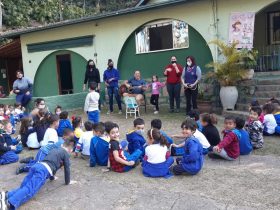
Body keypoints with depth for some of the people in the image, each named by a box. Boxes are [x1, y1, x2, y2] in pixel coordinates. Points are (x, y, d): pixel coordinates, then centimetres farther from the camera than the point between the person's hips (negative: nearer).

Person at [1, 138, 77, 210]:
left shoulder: (54, 150, 36)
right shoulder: (65, 153, 14)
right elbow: (67, 168, 15)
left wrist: (52, 177, 60)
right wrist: (68, 182, 29)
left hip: (37, 165, 8)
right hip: (44, 170, -8)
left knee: (24, 187, 2)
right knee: (29, 190, -22)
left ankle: (6, 195, -21)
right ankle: (9, 204, -42)